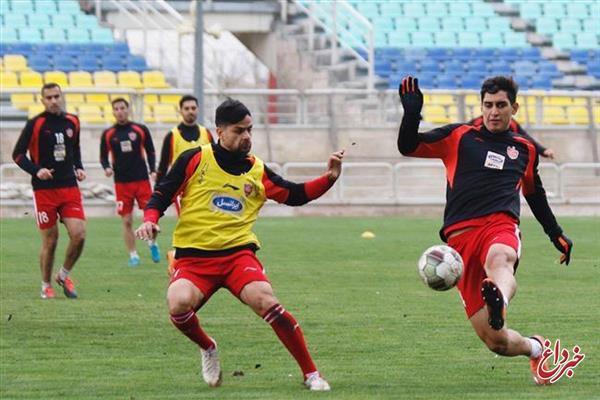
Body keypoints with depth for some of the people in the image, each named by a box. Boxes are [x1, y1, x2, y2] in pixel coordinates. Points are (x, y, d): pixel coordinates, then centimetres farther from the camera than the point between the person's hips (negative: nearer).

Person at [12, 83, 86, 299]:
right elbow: (18, 154, -3)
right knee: (50, 240, 0)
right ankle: (46, 285, 18)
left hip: (70, 187, 3)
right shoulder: (35, 124, -5)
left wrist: (79, 168, 7)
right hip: (44, 190, -3)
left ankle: (64, 275, 15)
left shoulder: (72, 122, 8)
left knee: (79, 234, -10)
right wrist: (36, 170, -17)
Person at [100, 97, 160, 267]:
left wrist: (153, 170, -5)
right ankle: (133, 255, 11)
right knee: (127, 221, 0)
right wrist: (107, 167, -11)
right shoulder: (108, 134, 5)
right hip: (122, 182, 1)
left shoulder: (141, 130, 4)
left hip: (142, 180, 0)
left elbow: (150, 152, 8)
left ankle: (152, 243, 19)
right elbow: (103, 156, 10)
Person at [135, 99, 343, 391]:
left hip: (238, 253, 1)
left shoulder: (257, 171, 11)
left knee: (265, 301, -27)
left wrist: (329, 178, 1)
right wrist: (150, 220, -11)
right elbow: (162, 194, 8)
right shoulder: (195, 160, 4)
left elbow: (296, 195, 15)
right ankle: (207, 349, 5)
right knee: (178, 303, -31)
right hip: (192, 257, -1)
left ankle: (311, 373, -14)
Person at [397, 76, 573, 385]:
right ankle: (534, 348, 25)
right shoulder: (458, 137, 14)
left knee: (499, 260, -42)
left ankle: (498, 299, -77)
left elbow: (535, 195, 37)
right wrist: (412, 113, -10)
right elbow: (408, 147, 8)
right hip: (461, 237, 0)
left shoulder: (525, 150, 21)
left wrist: (556, 235, 41)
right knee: (495, 341, -8)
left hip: (501, 227, 0)